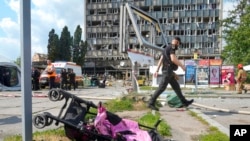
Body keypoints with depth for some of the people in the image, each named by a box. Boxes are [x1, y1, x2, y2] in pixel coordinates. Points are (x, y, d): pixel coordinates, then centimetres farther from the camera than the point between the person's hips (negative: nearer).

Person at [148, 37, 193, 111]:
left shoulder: (166, 48, 21)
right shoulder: (171, 48, -10)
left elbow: (160, 60, 18)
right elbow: (173, 59, -24)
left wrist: (157, 71, 15)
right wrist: (182, 65, -10)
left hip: (167, 71, 10)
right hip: (168, 71, -10)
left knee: (176, 86, 13)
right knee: (161, 88, -11)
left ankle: (184, 102, 20)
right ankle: (151, 103, -11)